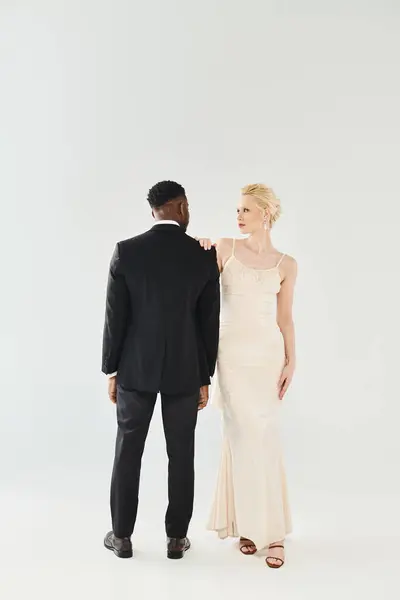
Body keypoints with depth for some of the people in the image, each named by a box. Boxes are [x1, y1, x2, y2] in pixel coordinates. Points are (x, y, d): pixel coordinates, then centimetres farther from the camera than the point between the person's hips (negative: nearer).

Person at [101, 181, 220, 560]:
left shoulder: (125, 251, -8)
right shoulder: (206, 256, -6)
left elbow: (115, 318, -7)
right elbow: (209, 323, -3)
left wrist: (111, 371, 4)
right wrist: (205, 378, 6)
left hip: (136, 368, 0)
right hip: (184, 371, 0)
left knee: (128, 452, 12)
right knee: (181, 455, 11)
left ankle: (122, 536, 23)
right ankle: (176, 537, 22)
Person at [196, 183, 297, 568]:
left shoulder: (285, 265, 5)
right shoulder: (225, 249, 3)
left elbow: (285, 318, 8)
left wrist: (290, 362, 1)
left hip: (268, 354, 1)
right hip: (232, 354, 0)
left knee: (265, 437, 1)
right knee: (242, 436, 1)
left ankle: (271, 529, 11)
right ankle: (248, 524, 15)